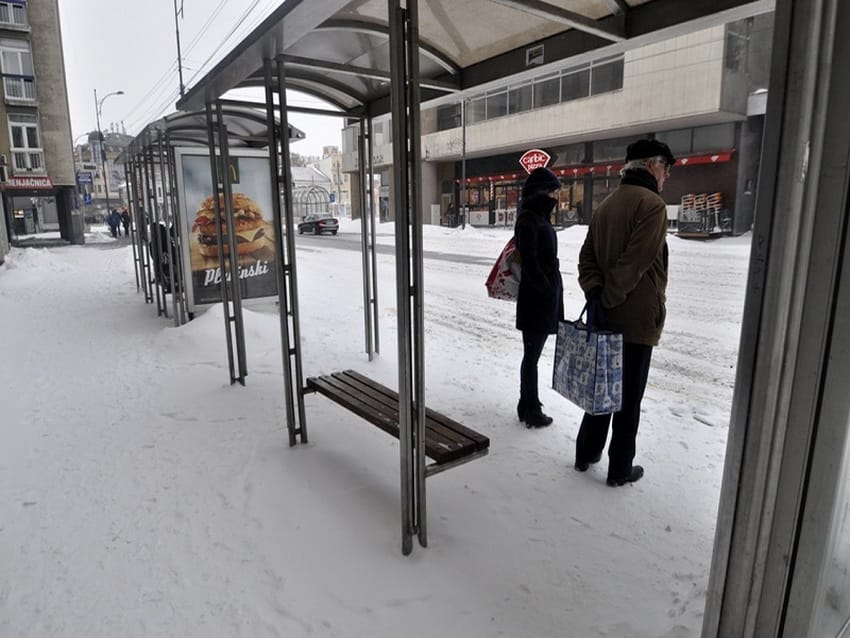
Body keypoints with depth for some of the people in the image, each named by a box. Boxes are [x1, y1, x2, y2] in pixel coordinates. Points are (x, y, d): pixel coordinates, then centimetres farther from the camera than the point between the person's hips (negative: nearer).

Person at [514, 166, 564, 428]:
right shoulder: (528, 220, -14)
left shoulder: (539, 217, 14)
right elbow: (529, 262, -20)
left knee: (532, 354, 16)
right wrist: (547, 290, -14)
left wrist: (552, 290, 13)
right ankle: (531, 410, 12)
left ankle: (528, 406, 28)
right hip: (536, 298, -9)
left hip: (544, 298, 9)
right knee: (532, 354, 1)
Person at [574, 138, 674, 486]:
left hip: (604, 315, 8)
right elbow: (635, 262, -22)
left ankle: (586, 454, 28)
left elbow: (587, 256, 7)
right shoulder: (652, 204, -13)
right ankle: (620, 469, 17)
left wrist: (596, 292, -4)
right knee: (628, 396, 4)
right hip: (635, 318, -7)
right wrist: (607, 298, -14)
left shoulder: (606, 204, 13)